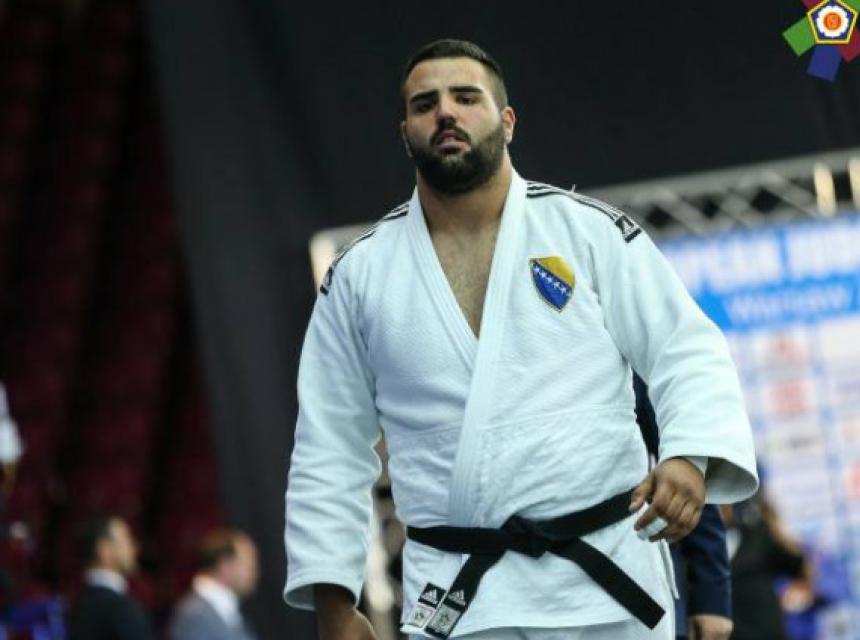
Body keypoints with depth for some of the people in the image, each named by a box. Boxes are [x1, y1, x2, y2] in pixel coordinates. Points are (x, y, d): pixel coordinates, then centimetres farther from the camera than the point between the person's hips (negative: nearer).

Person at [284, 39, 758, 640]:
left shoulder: (592, 230, 2)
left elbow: (686, 353, -2)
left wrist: (691, 456, -22)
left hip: (606, 579, -1)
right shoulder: (359, 275, 7)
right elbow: (330, 453, 10)